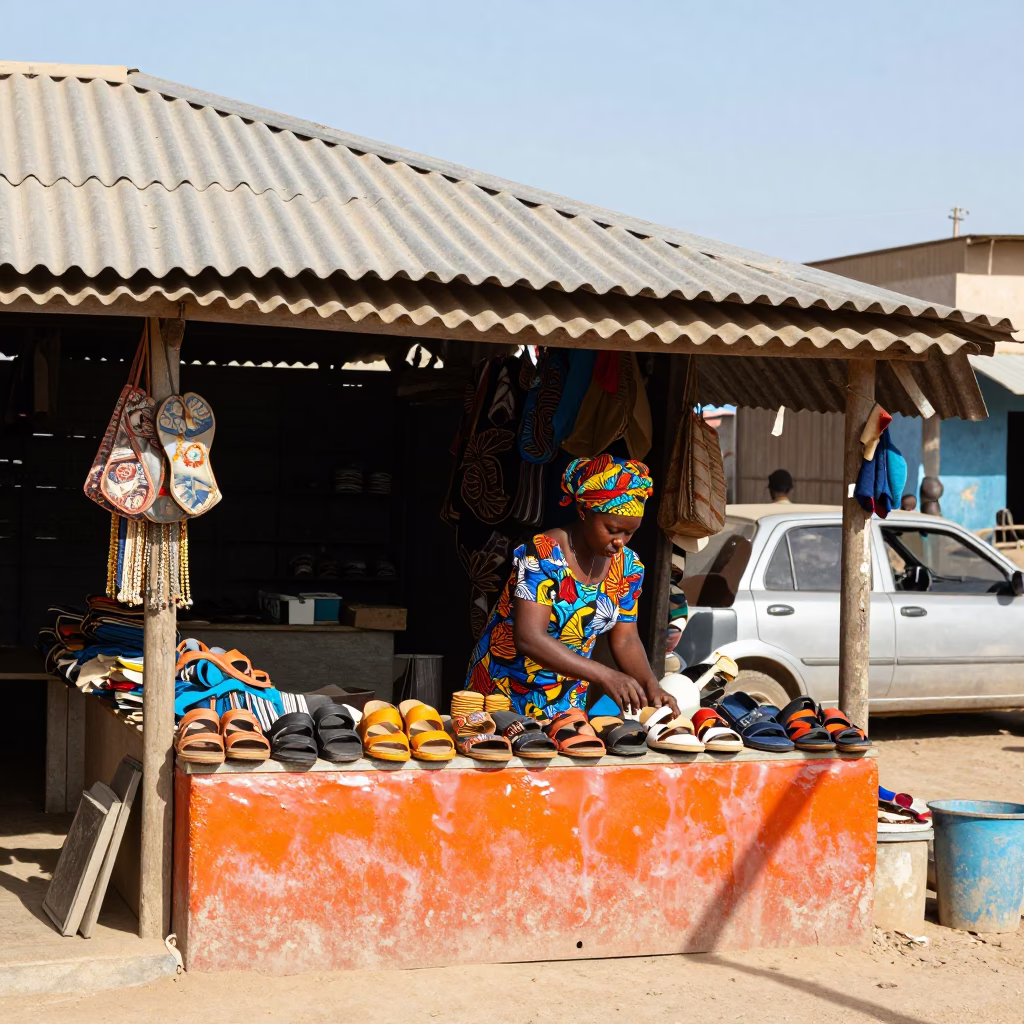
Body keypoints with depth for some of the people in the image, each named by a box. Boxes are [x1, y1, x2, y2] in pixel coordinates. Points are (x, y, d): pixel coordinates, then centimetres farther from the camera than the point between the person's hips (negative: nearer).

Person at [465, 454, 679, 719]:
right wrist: (604, 676, -37)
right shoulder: (543, 554, -22)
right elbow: (529, 638, -30)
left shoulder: (628, 566, -3)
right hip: (504, 694, -5)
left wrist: (651, 685, -17)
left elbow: (625, 640, 3)